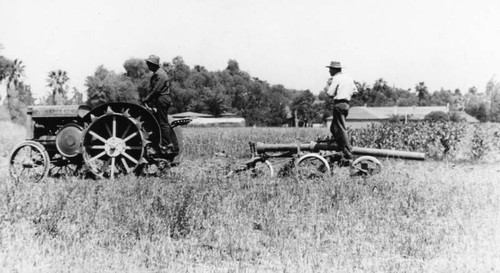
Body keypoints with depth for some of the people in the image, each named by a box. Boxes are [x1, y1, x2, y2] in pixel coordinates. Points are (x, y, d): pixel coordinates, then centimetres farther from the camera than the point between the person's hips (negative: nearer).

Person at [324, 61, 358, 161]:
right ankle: (341, 148, 16)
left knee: (341, 129, -8)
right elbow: (355, 91, 17)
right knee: (333, 128, 18)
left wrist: (327, 85, 4)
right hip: (346, 104, 9)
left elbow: (330, 93, -13)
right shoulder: (348, 78, 16)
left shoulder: (336, 79, -8)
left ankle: (348, 153, -11)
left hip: (339, 104, -9)